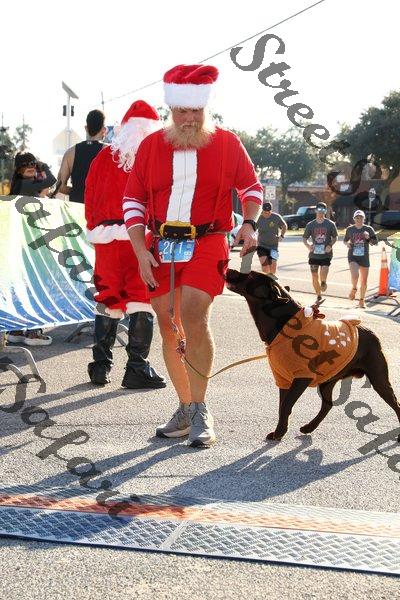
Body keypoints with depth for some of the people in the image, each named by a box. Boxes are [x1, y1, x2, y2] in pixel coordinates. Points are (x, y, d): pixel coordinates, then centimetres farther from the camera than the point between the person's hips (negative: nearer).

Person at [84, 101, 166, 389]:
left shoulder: (104, 156, 11)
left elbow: (89, 197, 12)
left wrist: (95, 230, 19)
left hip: (106, 237, 4)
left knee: (108, 299, 11)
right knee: (142, 300, 0)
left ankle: (101, 366, 16)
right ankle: (137, 368, 0)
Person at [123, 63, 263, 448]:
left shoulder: (227, 143, 1)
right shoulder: (151, 146, 4)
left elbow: (251, 186, 12)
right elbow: (133, 201, 6)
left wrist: (249, 223, -6)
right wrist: (141, 251, -3)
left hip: (206, 244, -3)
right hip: (161, 247, 3)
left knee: (193, 318, -21)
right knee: (170, 328, 7)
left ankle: (200, 411, -9)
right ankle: (186, 409, 21)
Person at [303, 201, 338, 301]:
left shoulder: (330, 224, 1)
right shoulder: (310, 225, 3)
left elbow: (335, 237, 9)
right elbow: (304, 238, 8)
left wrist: (330, 245, -10)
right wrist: (308, 245, -12)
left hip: (326, 254, -2)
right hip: (314, 254, 2)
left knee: (323, 273, -22)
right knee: (315, 276, 5)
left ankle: (323, 282, 13)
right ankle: (319, 296, 23)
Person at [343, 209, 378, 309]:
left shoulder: (368, 229, -1)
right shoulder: (350, 229, 2)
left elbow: (375, 242, -2)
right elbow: (345, 240, 16)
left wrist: (368, 238, -21)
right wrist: (347, 243, -6)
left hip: (364, 258, 1)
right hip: (353, 257, -1)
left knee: (364, 281, 8)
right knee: (355, 276, -24)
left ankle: (362, 300, 27)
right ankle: (354, 289, 10)